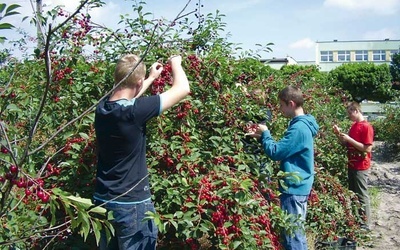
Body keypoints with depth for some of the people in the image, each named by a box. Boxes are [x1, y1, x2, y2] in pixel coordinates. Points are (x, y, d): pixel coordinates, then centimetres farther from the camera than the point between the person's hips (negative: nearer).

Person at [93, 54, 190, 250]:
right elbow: (182, 89, -16)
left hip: (102, 200, 7)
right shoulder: (133, 111, -24)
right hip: (132, 204, -7)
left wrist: (152, 77, 29)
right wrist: (175, 63, 3)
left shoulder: (102, 107, -4)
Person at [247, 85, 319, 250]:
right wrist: (262, 136, 8)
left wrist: (265, 134, -5)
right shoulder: (302, 124, 12)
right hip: (299, 186, 10)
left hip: (294, 188, -10)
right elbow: (284, 148, 18)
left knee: (292, 234, -2)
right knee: (297, 233, 18)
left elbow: (275, 152, -21)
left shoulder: (299, 128, -21)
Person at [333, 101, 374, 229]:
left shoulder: (366, 127, -15)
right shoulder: (353, 126, 11)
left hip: (360, 167, -8)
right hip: (351, 165, 8)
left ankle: (365, 224, 8)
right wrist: (339, 135, 0)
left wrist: (349, 139, -21)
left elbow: (368, 149, -20)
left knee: (361, 195, -1)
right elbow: (347, 144, 17)